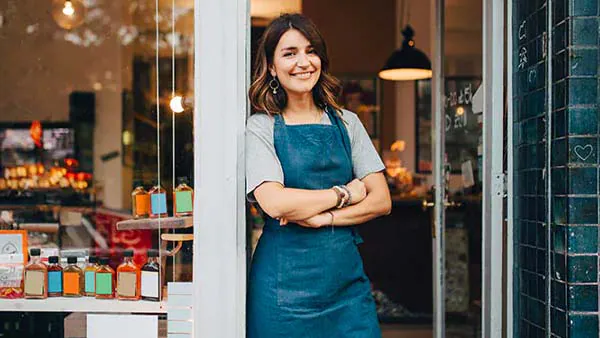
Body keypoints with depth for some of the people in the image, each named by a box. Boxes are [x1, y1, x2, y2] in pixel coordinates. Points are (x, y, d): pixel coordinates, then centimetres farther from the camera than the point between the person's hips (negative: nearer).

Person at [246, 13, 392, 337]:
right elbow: (274, 202, -17)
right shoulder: (260, 128, -2)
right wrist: (346, 193, -8)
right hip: (285, 280, -3)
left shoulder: (346, 122, 9)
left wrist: (324, 217, -12)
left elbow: (381, 201, 3)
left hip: (346, 274, 3)